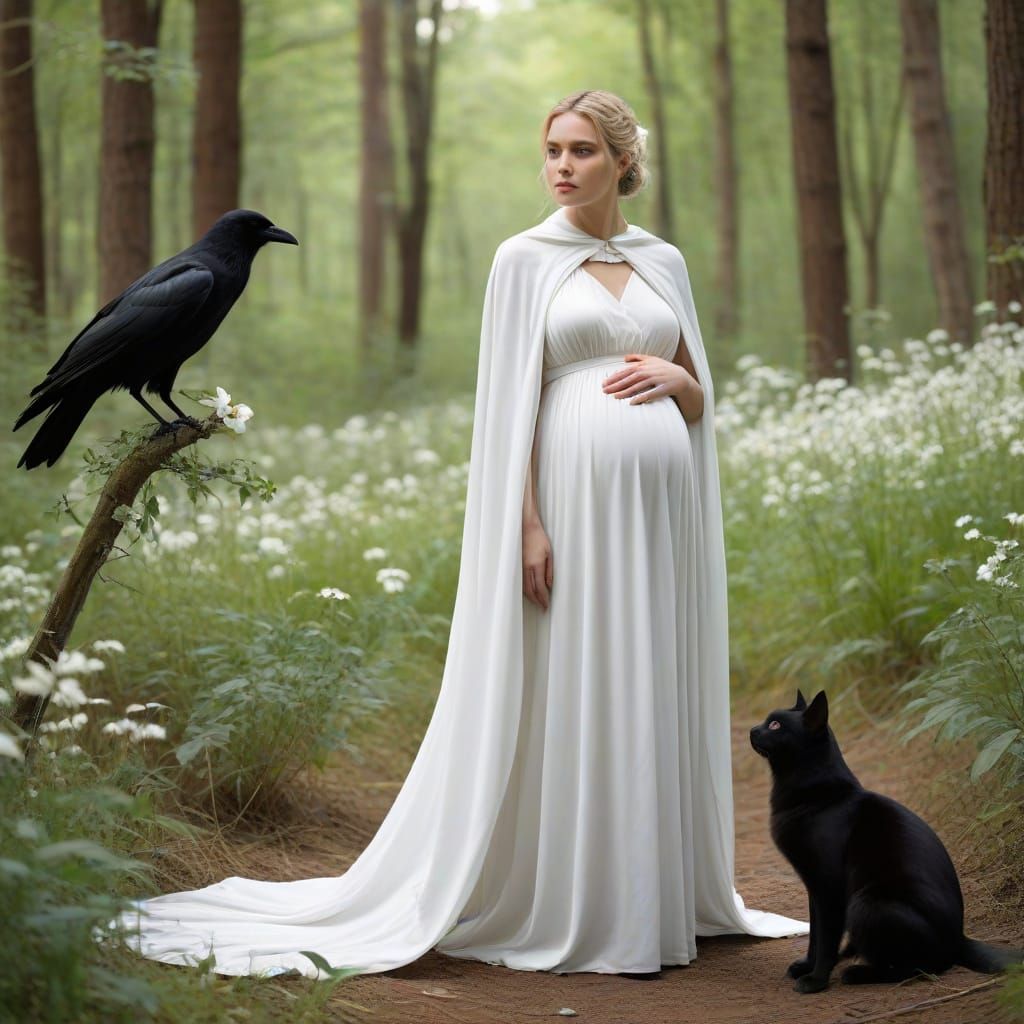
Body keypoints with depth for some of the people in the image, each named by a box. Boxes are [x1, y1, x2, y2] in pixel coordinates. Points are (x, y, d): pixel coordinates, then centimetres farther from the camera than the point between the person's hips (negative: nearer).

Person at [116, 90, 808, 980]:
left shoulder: (665, 261, 14)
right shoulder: (525, 257, 1)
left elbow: (700, 397, 18)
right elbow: (512, 403, -4)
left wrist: (674, 376, -5)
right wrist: (528, 524, -12)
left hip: (661, 498, 5)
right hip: (576, 490, -4)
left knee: (655, 692, 8)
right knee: (572, 695, -2)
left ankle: (659, 895, 18)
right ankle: (575, 907, 7)